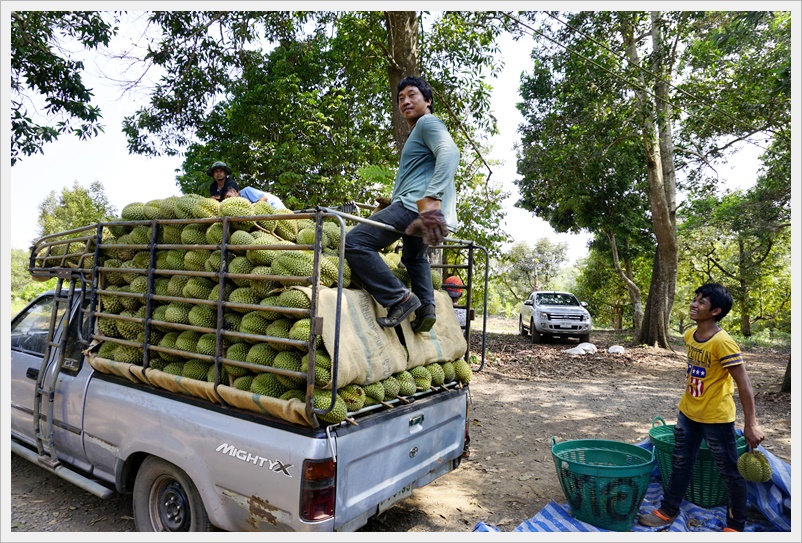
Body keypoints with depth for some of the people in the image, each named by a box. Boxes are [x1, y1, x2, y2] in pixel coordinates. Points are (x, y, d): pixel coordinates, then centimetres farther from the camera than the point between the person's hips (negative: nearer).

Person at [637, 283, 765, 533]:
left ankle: (735, 526, 29)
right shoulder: (690, 335, -1)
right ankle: (667, 512, 32)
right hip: (688, 413, 8)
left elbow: (744, 384, -21)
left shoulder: (723, 342, -24)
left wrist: (750, 424, -20)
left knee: (730, 472, 11)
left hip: (716, 418, -7)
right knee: (680, 464, 18)